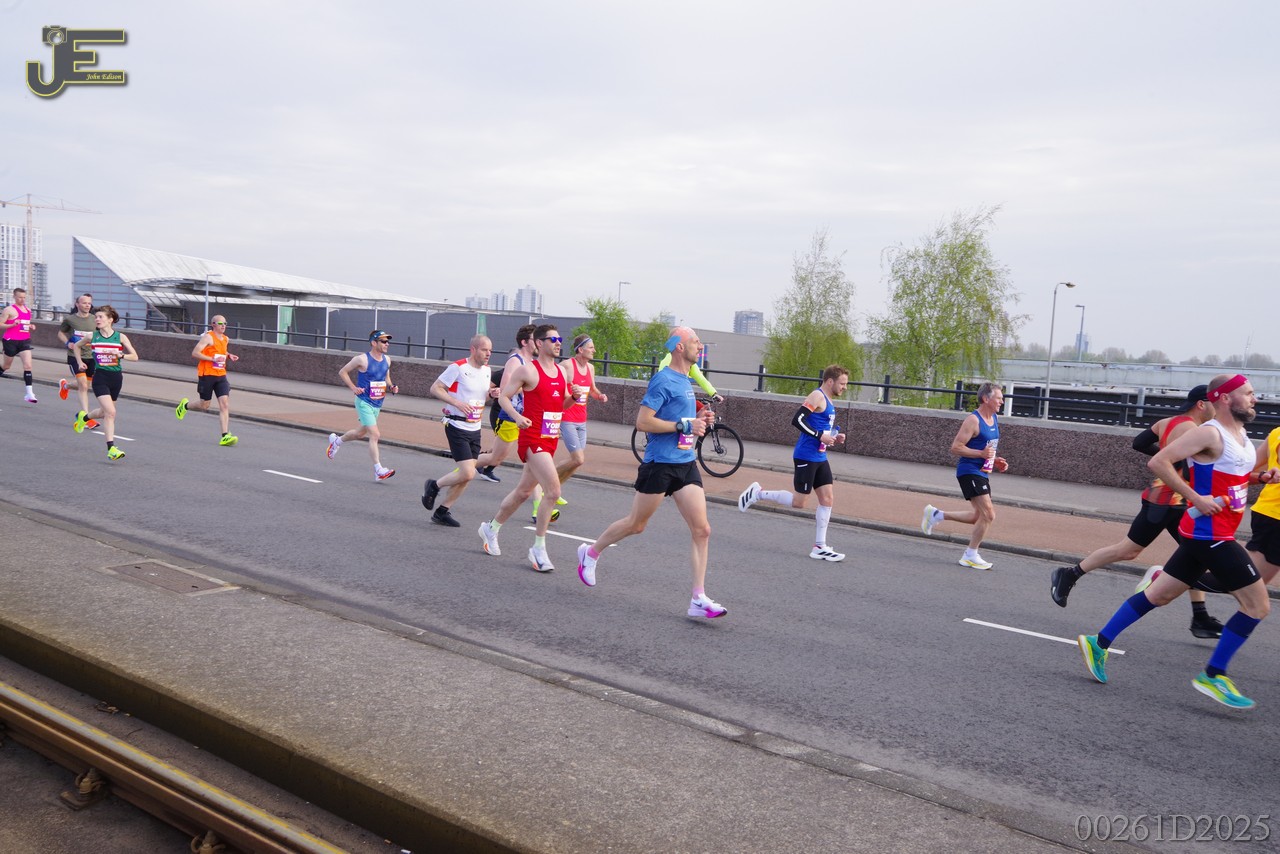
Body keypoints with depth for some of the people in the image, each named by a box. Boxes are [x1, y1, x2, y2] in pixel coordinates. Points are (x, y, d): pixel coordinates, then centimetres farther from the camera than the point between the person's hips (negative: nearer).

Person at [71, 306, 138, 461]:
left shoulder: (120, 337, -2)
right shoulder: (93, 336, 1)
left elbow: (135, 357, -3)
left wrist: (120, 355, -19)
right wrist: (80, 362, 12)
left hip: (116, 377, 2)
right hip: (100, 377, -2)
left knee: (105, 412, 17)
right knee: (110, 412, -17)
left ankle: (83, 417, 51)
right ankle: (111, 448, -15)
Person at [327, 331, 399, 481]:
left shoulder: (387, 360, 4)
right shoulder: (362, 359, -15)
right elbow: (342, 372, -4)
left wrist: (391, 387, 0)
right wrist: (353, 388, -13)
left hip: (377, 404, 8)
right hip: (364, 402, -8)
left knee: (361, 433, 23)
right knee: (374, 435, -14)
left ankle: (336, 440, 50)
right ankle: (379, 471, -12)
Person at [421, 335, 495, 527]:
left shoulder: (486, 369, 10)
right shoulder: (458, 367, -12)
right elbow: (435, 388, -9)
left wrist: (493, 393, 2)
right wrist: (457, 402, -21)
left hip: (475, 429, 8)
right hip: (457, 427, -8)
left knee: (467, 475, 6)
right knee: (467, 473, -15)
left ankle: (442, 512, 19)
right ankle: (434, 486, 13)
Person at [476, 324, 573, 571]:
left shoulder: (562, 372, 12)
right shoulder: (528, 370, -9)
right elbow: (503, 396, -6)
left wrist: (574, 397, 1)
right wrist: (517, 417, -22)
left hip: (551, 441, 8)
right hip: (532, 439, -8)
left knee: (523, 491, 18)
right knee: (553, 492, -17)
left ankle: (491, 529, 38)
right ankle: (539, 549, -6)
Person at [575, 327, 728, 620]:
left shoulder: (685, 381, 14)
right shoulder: (663, 380, -13)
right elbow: (642, 422, -19)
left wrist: (698, 419, 9)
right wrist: (685, 425, -18)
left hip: (686, 464, 8)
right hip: (660, 463, -8)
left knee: (702, 530, -3)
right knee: (636, 524, 8)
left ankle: (699, 600, -1)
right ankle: (591, 553, 33)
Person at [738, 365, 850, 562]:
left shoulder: (828, 401, 17)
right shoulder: (817, 396, -13)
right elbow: (797, 420, -22)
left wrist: (834, 438, 9)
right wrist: (820, 436, -22)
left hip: (819, 457, 10)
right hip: (806, 456, -10)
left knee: (828, 499, 4)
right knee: (798, 502, -6)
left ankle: (819, 547, 9)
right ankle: (757, 493, 10)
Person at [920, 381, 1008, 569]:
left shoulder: (995, 419, 13)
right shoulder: (973, 420, -15)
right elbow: (955, 448, -17)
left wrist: (995, 462, 10)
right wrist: (981, 454, -24)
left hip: (982, 473, 9)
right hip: (969, 471, -9)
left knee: (979, 516, 14)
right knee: (988, 515, -13)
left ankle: (936, 515, 27)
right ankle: (970, 556, 0)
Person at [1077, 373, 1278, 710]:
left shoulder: (1241, 435, 14)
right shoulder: (1209, 433, -16)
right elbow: (1158, 462, -23)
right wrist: (1197, 498, -24)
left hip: (1206, 534, 9)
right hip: (1209, 533, -9)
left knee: (1158, 595, 12)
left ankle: (1099, 644, 17)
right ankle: (1213, 676, 3)